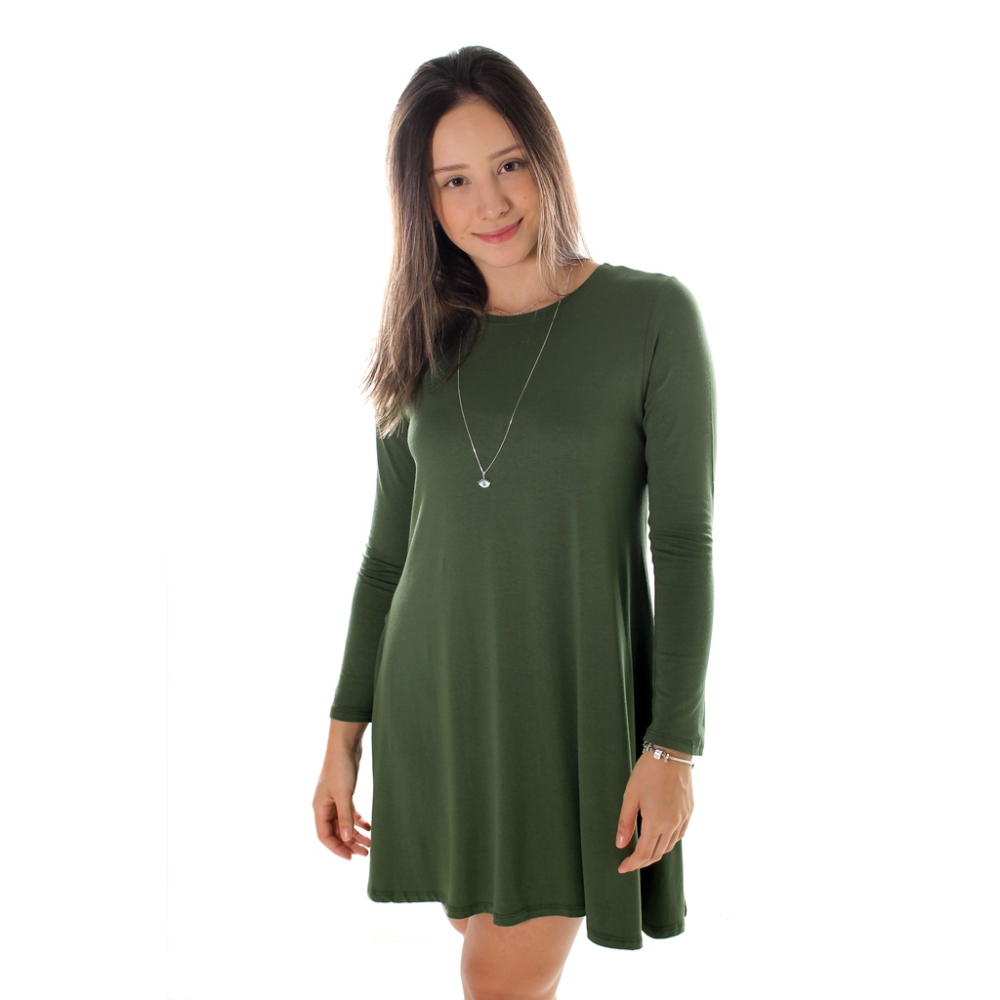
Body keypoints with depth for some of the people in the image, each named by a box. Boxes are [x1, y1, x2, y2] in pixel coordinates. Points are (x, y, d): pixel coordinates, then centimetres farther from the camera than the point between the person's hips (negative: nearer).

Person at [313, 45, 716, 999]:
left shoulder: (652, 315, -7)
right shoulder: (424, 344, 5)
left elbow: (683, 543, -9)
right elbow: (389, 550, 8)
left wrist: (674, 745, -12)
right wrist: (344, 731, 7)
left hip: (576, 701, -4)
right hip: (435, 700, 4)